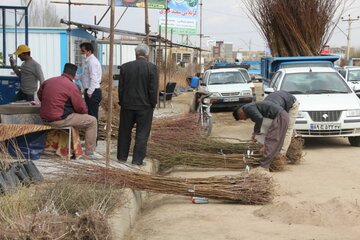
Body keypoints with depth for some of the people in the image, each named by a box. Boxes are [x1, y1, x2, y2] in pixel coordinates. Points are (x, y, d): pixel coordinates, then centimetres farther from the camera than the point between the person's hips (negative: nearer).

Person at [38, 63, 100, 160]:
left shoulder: (48, 81, 8)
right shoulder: (71, 86, -12)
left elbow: (39, 95, 25)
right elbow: (81, 108, -8)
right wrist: (85, 111, 14)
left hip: (45, 118, 8)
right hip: (59, 120, -8)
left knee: (74, 116, 35)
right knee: (92, 121, 2)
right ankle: (90, 152, 5)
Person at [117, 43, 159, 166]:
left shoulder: (125, 67, 0)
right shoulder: (151, 68, -10)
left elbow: (120, 87, 4)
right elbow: (153, 89, -10)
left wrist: (122, 102, 13)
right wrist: (153, 104, 1)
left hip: (127, 105, 3)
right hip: (145, 105, -3)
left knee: (124, 132, 15)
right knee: (142, 134, 4)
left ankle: (122, 156, 23)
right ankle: (138, 159, 3)